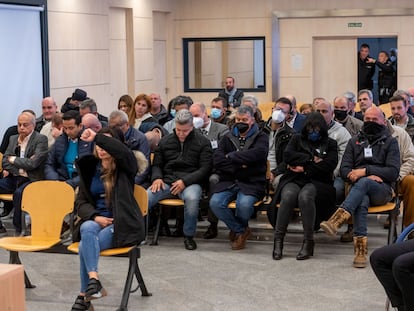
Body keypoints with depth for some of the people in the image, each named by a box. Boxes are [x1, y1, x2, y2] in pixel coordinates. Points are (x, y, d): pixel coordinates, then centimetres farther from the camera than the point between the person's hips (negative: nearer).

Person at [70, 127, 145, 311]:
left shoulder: (124, 167, 0)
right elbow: (81, 202, 10)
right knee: (87, 229, -34)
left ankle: (85, 295, -23)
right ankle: (93, 281, -41)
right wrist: (95, 217, -10)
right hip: (96, 219, 4)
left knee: (85, 245, -29)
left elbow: (124, 151, -26)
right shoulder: (90, 168, 12)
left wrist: (96, 137, -27)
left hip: (123, 224, -4)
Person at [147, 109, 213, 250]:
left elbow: (205, 169, -1)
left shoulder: (202, 142, 6)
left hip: (190, 182, -2)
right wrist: (156, 178, -4)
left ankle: (189, 236, -16)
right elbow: (157, 164, 19)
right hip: (166, 180, 3)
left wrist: (185, 181, -14)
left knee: (192, 198, -39)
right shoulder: (165, 141, 16)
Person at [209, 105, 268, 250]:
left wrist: (231, 156, -9)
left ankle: (236, 229, 2)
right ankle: (241, 230, -2)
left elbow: (257, 154, -17)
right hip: (228, 182, 3)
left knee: (244, 204, -33)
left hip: (251, 183, -3)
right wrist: (239, 166, -11)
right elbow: (217, 161, 1)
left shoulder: (260, 137, 8)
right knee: (215, 202, -25)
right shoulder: (227, 138, 17)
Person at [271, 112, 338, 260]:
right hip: (294, 180, 1)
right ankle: (278, 240, -28)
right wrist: (311, 159, -2)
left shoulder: (330, 143, 18)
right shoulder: (297, 139, 22)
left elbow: (330, 164, -1)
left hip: (317, 182, -1)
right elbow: (287, 155, 3)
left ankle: (308, 242, -29)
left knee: (305, 196, -37)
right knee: (288, 195, -35)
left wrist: (304, 168, -4)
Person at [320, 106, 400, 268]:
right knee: (362, 201, -36)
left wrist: (365, 171, -10)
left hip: (382, 189, -1)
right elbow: (344, 170, 10)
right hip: (358, 188, 1)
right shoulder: (355, 141, 21)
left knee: (363, 183, -37)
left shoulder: (390, 142, 13)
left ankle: (336, 220, -53)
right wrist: (370, 176, -8)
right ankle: (360, 249, -47)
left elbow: (393, 172, 0)